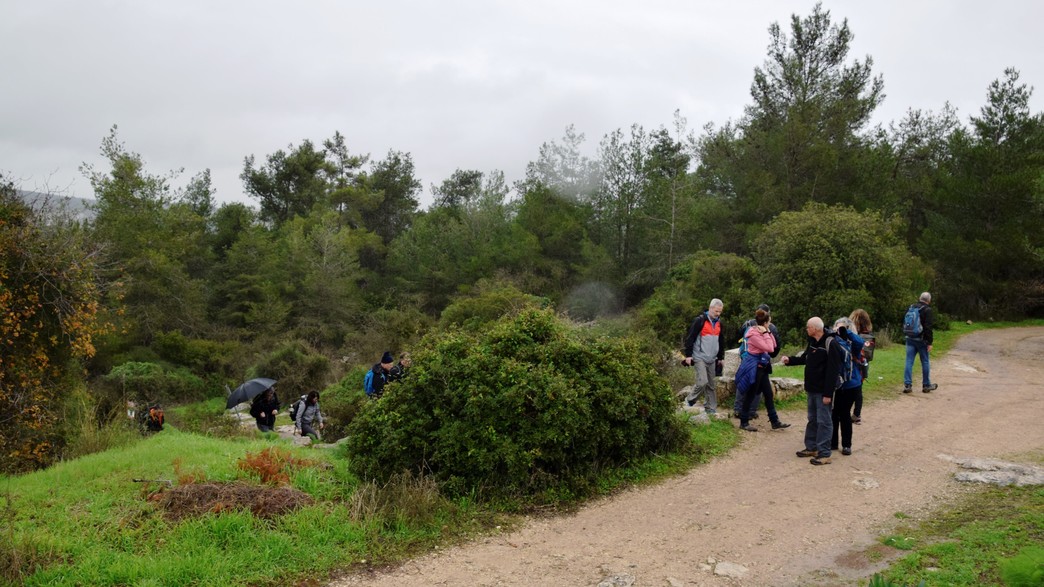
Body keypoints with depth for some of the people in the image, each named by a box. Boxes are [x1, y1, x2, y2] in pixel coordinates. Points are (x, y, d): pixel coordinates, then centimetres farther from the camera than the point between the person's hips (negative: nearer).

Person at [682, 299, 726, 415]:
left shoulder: (719, 323, 11)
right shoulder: (700, 320, -11)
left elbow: (721, 341, 22)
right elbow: (690, 338, -11)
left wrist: (721, 357, 21)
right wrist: (688, 355, -13)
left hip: (712, 359, 7)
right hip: (700, 357, -7)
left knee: (711, 385, 7)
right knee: (702, 381, -16)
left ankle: (711, 409, 15)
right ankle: (689, 401, 3)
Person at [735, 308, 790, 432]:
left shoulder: (761, 332, 7)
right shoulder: (754, 335, -21)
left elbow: (774, 345, 7)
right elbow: (770, 349, -25)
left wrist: (768, 332, -1)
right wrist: (766, 333, -20)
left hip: (762, 367, 9)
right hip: (754, 367, -9)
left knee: (768, 394, 11)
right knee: (750, 395, -1)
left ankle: (775, 422, 18)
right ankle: (744, 423, 9)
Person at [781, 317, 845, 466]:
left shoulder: (830, 344, -20)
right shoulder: (812, 342, 8)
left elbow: (832, 371, -22)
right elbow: (805, 358, 25)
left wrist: (828, 393, -23)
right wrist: (790, 360, 9)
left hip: (823, 391, -9)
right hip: (812, 389, 9)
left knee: (823, 421, -3)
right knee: (812, 419, 17)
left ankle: (824, 454, 2)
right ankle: (811, 447, 28)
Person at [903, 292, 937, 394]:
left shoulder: (911, 308, 9)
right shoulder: (927, 310, -10)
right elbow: (928, 327, -15)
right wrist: (929, 343, -14)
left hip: (910, 338, 5)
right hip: (921, 340, -5)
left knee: (909, 362, 2)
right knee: (925, 362, 8)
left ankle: (907, 385, -4)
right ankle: (926, 385, 16)